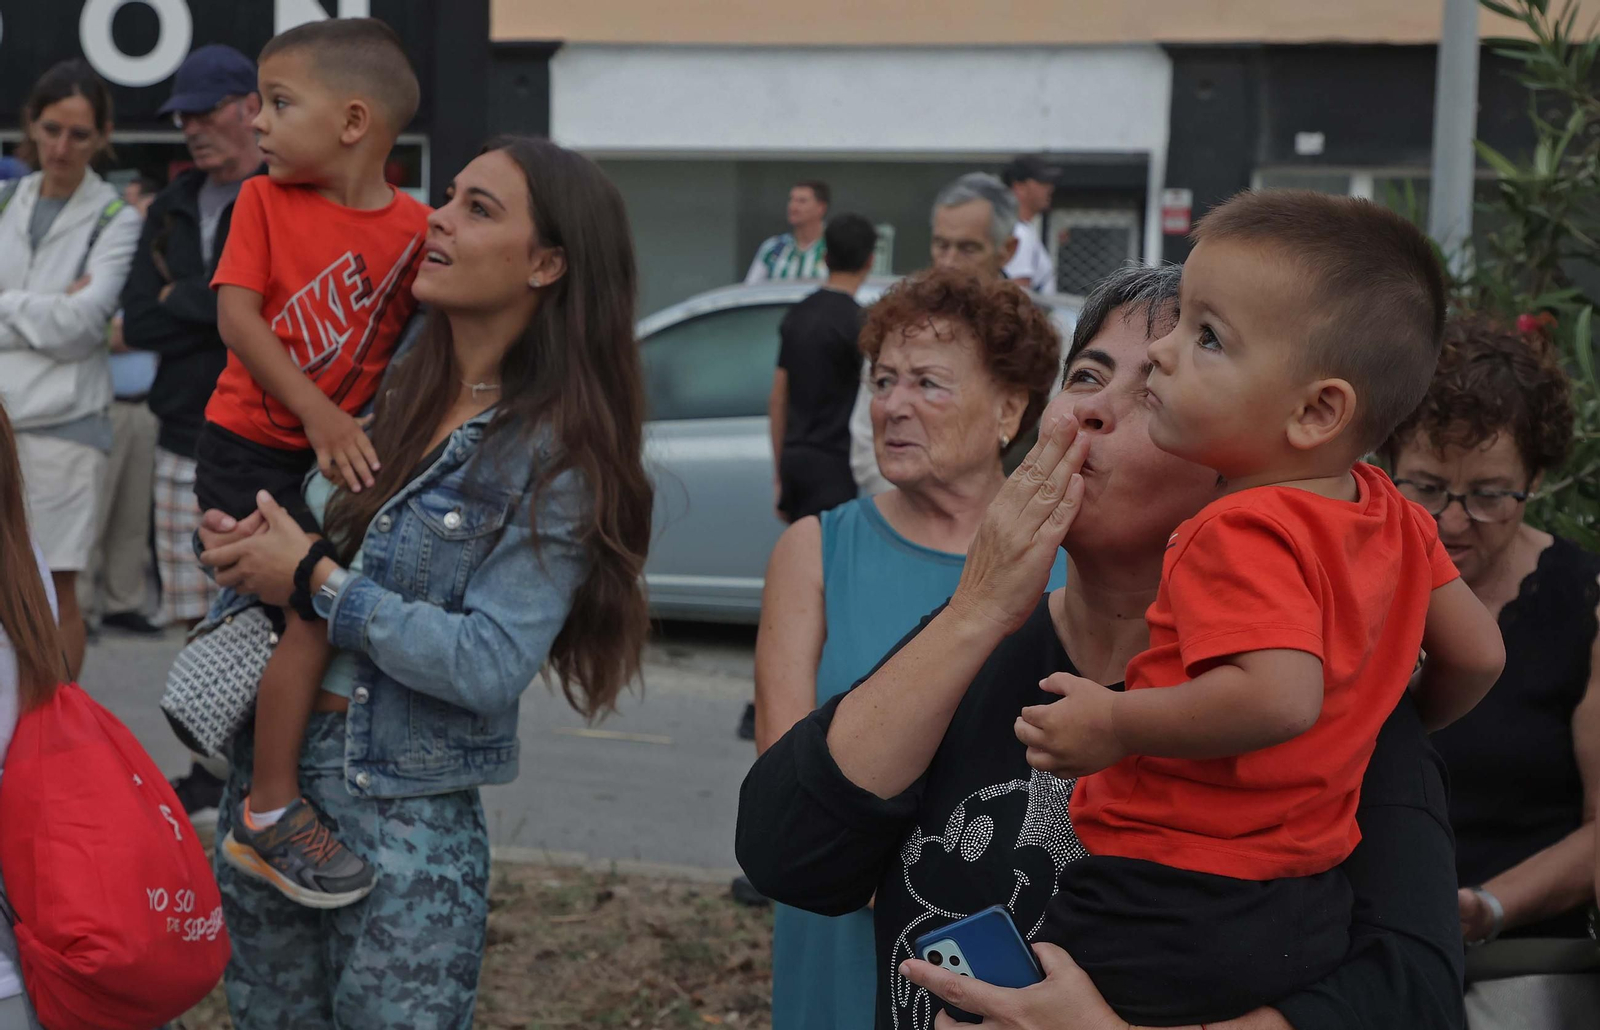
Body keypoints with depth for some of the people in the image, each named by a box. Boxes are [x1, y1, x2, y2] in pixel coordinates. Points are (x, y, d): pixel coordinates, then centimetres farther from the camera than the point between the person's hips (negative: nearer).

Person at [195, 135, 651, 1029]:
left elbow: (491, 667, -19)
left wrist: (316, 582, -17)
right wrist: (242, 552, -8)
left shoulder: (555, 456, -12)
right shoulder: (386, 398, 5)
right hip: (268, 777, 6)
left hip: (408, 824, -5)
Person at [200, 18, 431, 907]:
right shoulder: (264, 201, -4)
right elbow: (236, 318, -13)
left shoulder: (415, 227, 0)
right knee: (319, 608, -15)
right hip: (250, 447, -5)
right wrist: (320, 415, -23)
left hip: (342, 449, 5)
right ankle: (269, 814, -6)